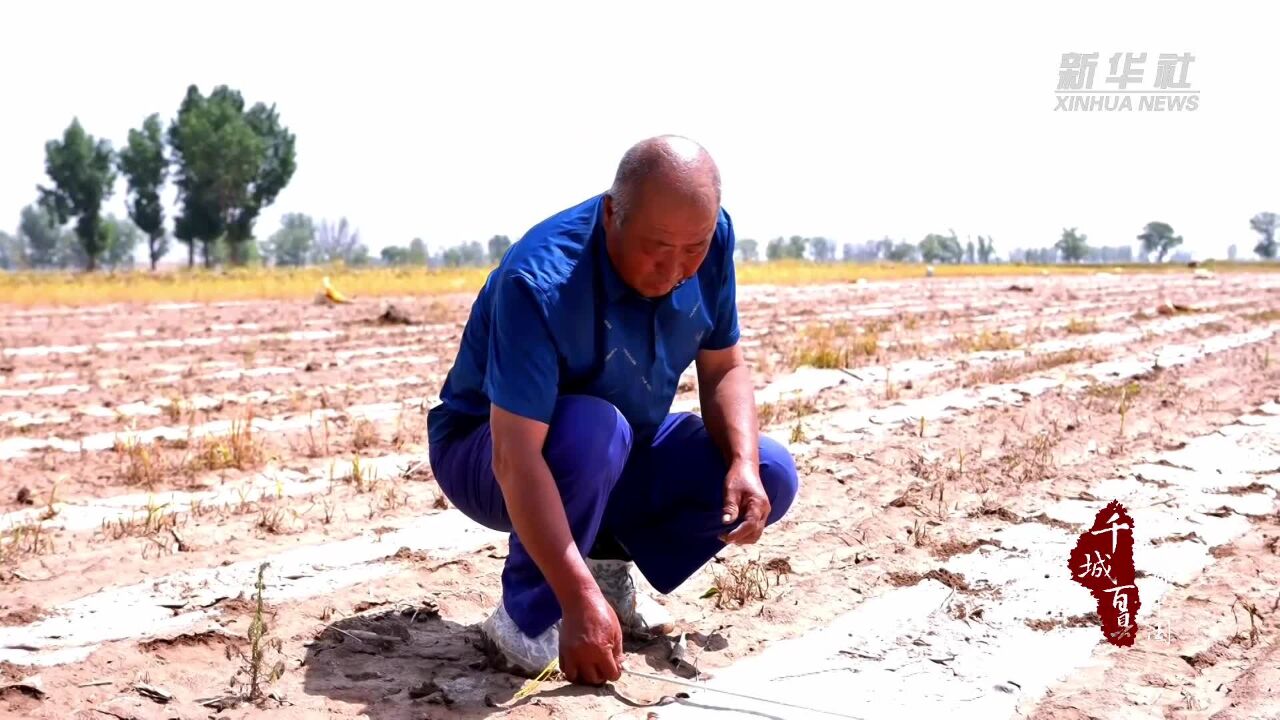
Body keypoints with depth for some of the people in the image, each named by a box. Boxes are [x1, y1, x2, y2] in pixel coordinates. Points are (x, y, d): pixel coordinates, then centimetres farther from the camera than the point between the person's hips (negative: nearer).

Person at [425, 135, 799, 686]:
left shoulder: (711, 241, -16)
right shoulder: (540, 282, -35)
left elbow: (723, 367, -4)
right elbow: (515, 459, -40)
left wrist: (744, 465, -23)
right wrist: (580, 602, -46)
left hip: (620, 456, 6)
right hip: (484, 453, -6)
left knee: (772, 477, -12)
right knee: (592, 431, -39)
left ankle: (608, 560, 7)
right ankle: (526, 615, -17)